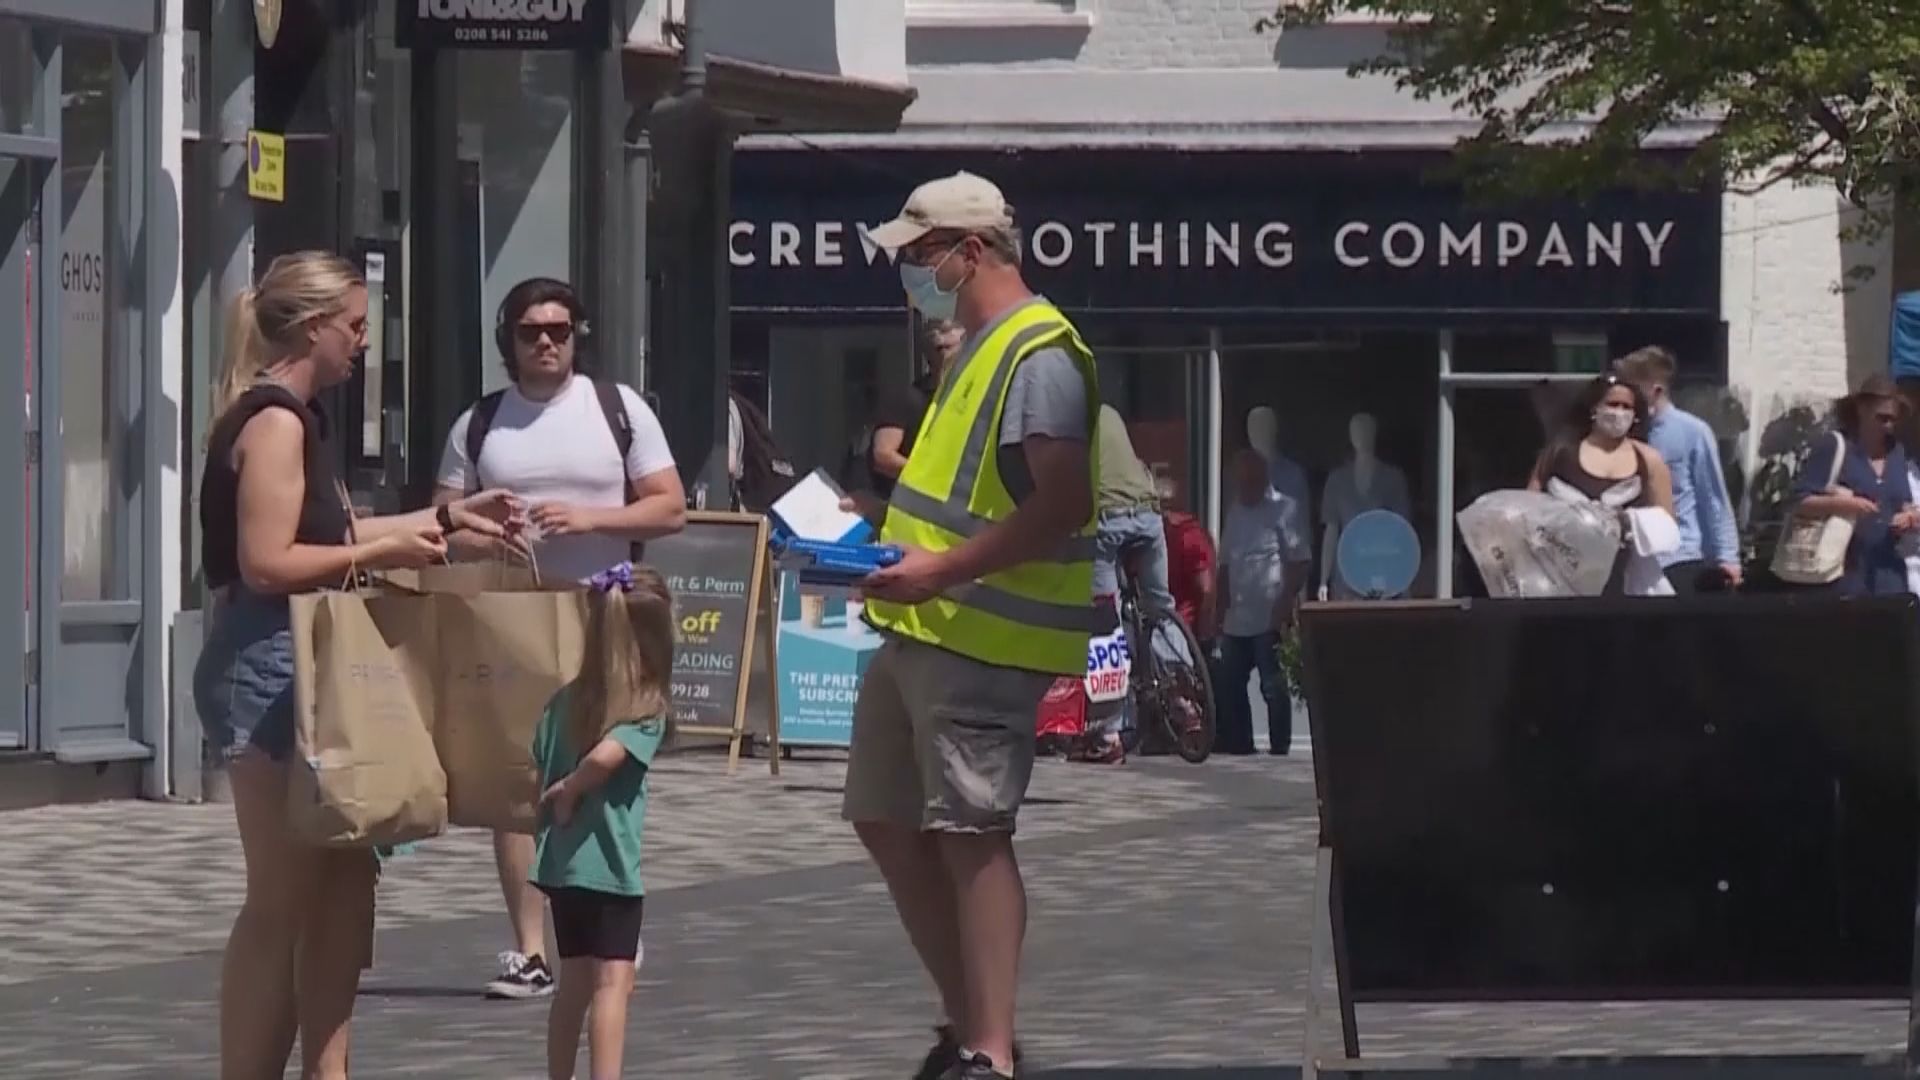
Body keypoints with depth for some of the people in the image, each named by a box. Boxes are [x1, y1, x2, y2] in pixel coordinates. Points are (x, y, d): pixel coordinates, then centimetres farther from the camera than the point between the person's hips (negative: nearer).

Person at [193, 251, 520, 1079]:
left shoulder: (293, 418, 17)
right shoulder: (273, 422, -15)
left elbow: (326, 537, 23)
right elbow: (268, 563, -22)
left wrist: (444, 517, 24)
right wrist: (382, 554, -17)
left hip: (302, 668, 11)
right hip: (267, 667, -11)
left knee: (344, 878, 13)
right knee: (283, 898, -7)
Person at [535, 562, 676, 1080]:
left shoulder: (566, 700, 6)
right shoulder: (647, 710, -12)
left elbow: (540, 766, 6)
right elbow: (606, 756, -25)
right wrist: (570, 790, -9)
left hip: (560, 862, 7)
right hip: (611, 864, -7)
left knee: (575, 982, 18)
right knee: (613, 982, -6)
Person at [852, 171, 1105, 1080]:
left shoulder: (1040, 357, -14)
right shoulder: (976, 351, 19)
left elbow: (1061, 509, -22)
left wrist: (943, 570, -26)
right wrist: (887, 534, 15)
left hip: (983, 639, -11)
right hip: (919, 631, 11)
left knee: (970, 833, -10)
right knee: (885, 819, 13)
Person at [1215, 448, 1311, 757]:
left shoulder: (1284, 510, -4)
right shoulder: (1235, 512, 18)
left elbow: (1301, 562, -9)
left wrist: (1285, 603, -16)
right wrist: (1222, 608, 15)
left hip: (1270, 619, -7)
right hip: (1237, 621, 7)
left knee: (1273, 686, -5)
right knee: (1227, 685, 6)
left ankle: (1279, 747, -1)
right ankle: (1235, 743, 14)